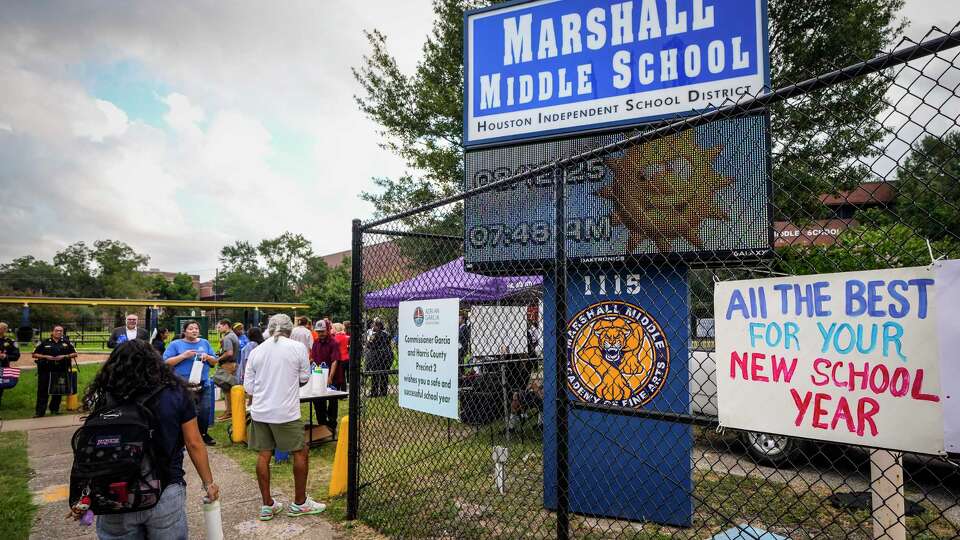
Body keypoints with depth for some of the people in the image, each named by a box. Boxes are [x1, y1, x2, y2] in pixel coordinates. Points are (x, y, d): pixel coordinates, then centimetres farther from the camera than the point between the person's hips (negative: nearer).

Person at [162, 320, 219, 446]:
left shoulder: (205, 343, 13)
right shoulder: (175, 344, 2)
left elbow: (214, 362, 15)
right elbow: (166, 362, -6)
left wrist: (207, 357, -6)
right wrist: (183, 356, -15)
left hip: (203, 384, 3)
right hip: (183, 386, -3)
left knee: (204, 411, 4)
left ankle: (203, 434, 21)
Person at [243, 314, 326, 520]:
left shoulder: (256, 351, 3)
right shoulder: (298, 348, -7)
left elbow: (248, 386, 7)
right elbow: (304, 379, 3)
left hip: (260, 411, 5)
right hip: (286, 412, -4)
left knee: (264, 455, 11)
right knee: (301, 452, 9)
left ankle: (267, 505, 19)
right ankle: (299, 503, 17)